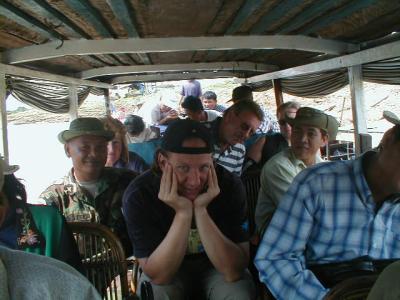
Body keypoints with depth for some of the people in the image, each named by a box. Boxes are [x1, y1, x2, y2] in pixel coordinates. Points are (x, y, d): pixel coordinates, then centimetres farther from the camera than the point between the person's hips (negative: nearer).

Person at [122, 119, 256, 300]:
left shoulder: (229, 186, -23)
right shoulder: (139, 194, -24)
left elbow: (233, 271, -27)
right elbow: (158, 276, -25)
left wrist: (200, 210, -37)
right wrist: (183, 213, -36)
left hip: (216, 267, 1)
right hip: (168, 270, 0)